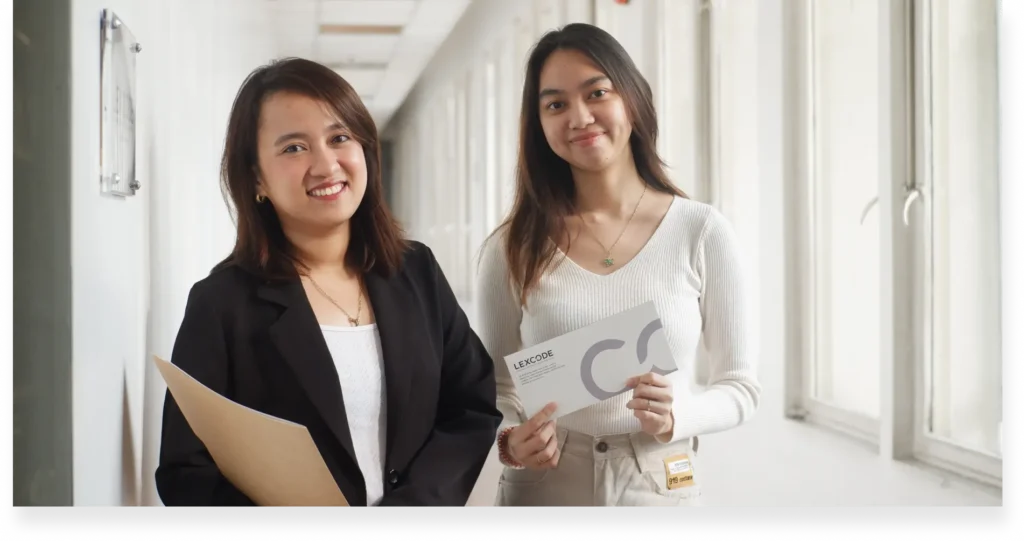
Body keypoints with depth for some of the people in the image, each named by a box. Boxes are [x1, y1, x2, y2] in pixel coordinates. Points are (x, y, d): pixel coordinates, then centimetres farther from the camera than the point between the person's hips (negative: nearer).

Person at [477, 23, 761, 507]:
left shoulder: (703, 232, -7)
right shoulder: (512, 248, -5)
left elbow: (739, 385, -1)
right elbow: (495, 387, 3)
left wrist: (676, 415, -19)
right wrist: (509, 441, -16)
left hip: (661, 488, 0)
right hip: (542, 489, 1)